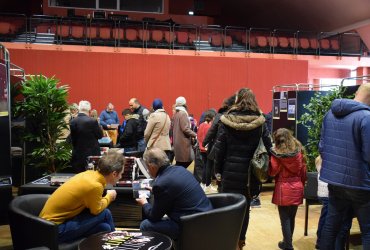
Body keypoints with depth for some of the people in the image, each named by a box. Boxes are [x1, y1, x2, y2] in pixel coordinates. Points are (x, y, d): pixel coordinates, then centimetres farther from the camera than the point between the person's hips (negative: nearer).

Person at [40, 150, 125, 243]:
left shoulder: (90, 173, -4)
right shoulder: (94, 186, -28)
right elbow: (97, 210, -9)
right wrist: (109, 197, 6)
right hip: (54, 228, -8)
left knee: (104, 228, -1)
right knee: (105, 214, -10)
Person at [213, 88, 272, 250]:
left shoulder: (226, 120, -6)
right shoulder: (260, 121, -2)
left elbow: (219, 148, -7)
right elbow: (267, 146, -4)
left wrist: (218, 170, 1)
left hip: (230, 171, -2)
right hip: (250, 171, 2)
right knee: (244, 206, 14)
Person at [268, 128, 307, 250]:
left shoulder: (276, 153, -11)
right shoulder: (299, 151, 3)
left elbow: (272, 172, -10)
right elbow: (303, 171, 9)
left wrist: (270, 157, 2)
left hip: (283, 190, -4)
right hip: (297, 188, 4)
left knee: (285, 219, 5)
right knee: (292, 217, 16)